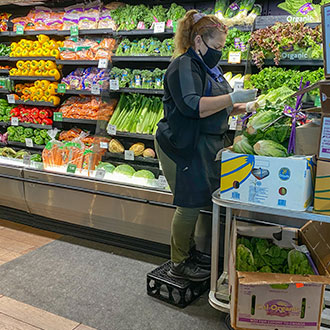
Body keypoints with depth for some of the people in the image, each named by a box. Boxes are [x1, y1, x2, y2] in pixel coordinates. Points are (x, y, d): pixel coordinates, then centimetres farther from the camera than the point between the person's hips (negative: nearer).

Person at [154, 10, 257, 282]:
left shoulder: (208, 67, 18)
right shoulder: (184, 66, -14)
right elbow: (192, 106, -28)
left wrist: (239, 108, 9)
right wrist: (232, 98, -28)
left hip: (204, 145, 10)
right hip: (184, 147, -10)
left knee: (197, 201, 16)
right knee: (190, 203, -5)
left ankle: (189, 251, 31)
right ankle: (179, 264, 10)